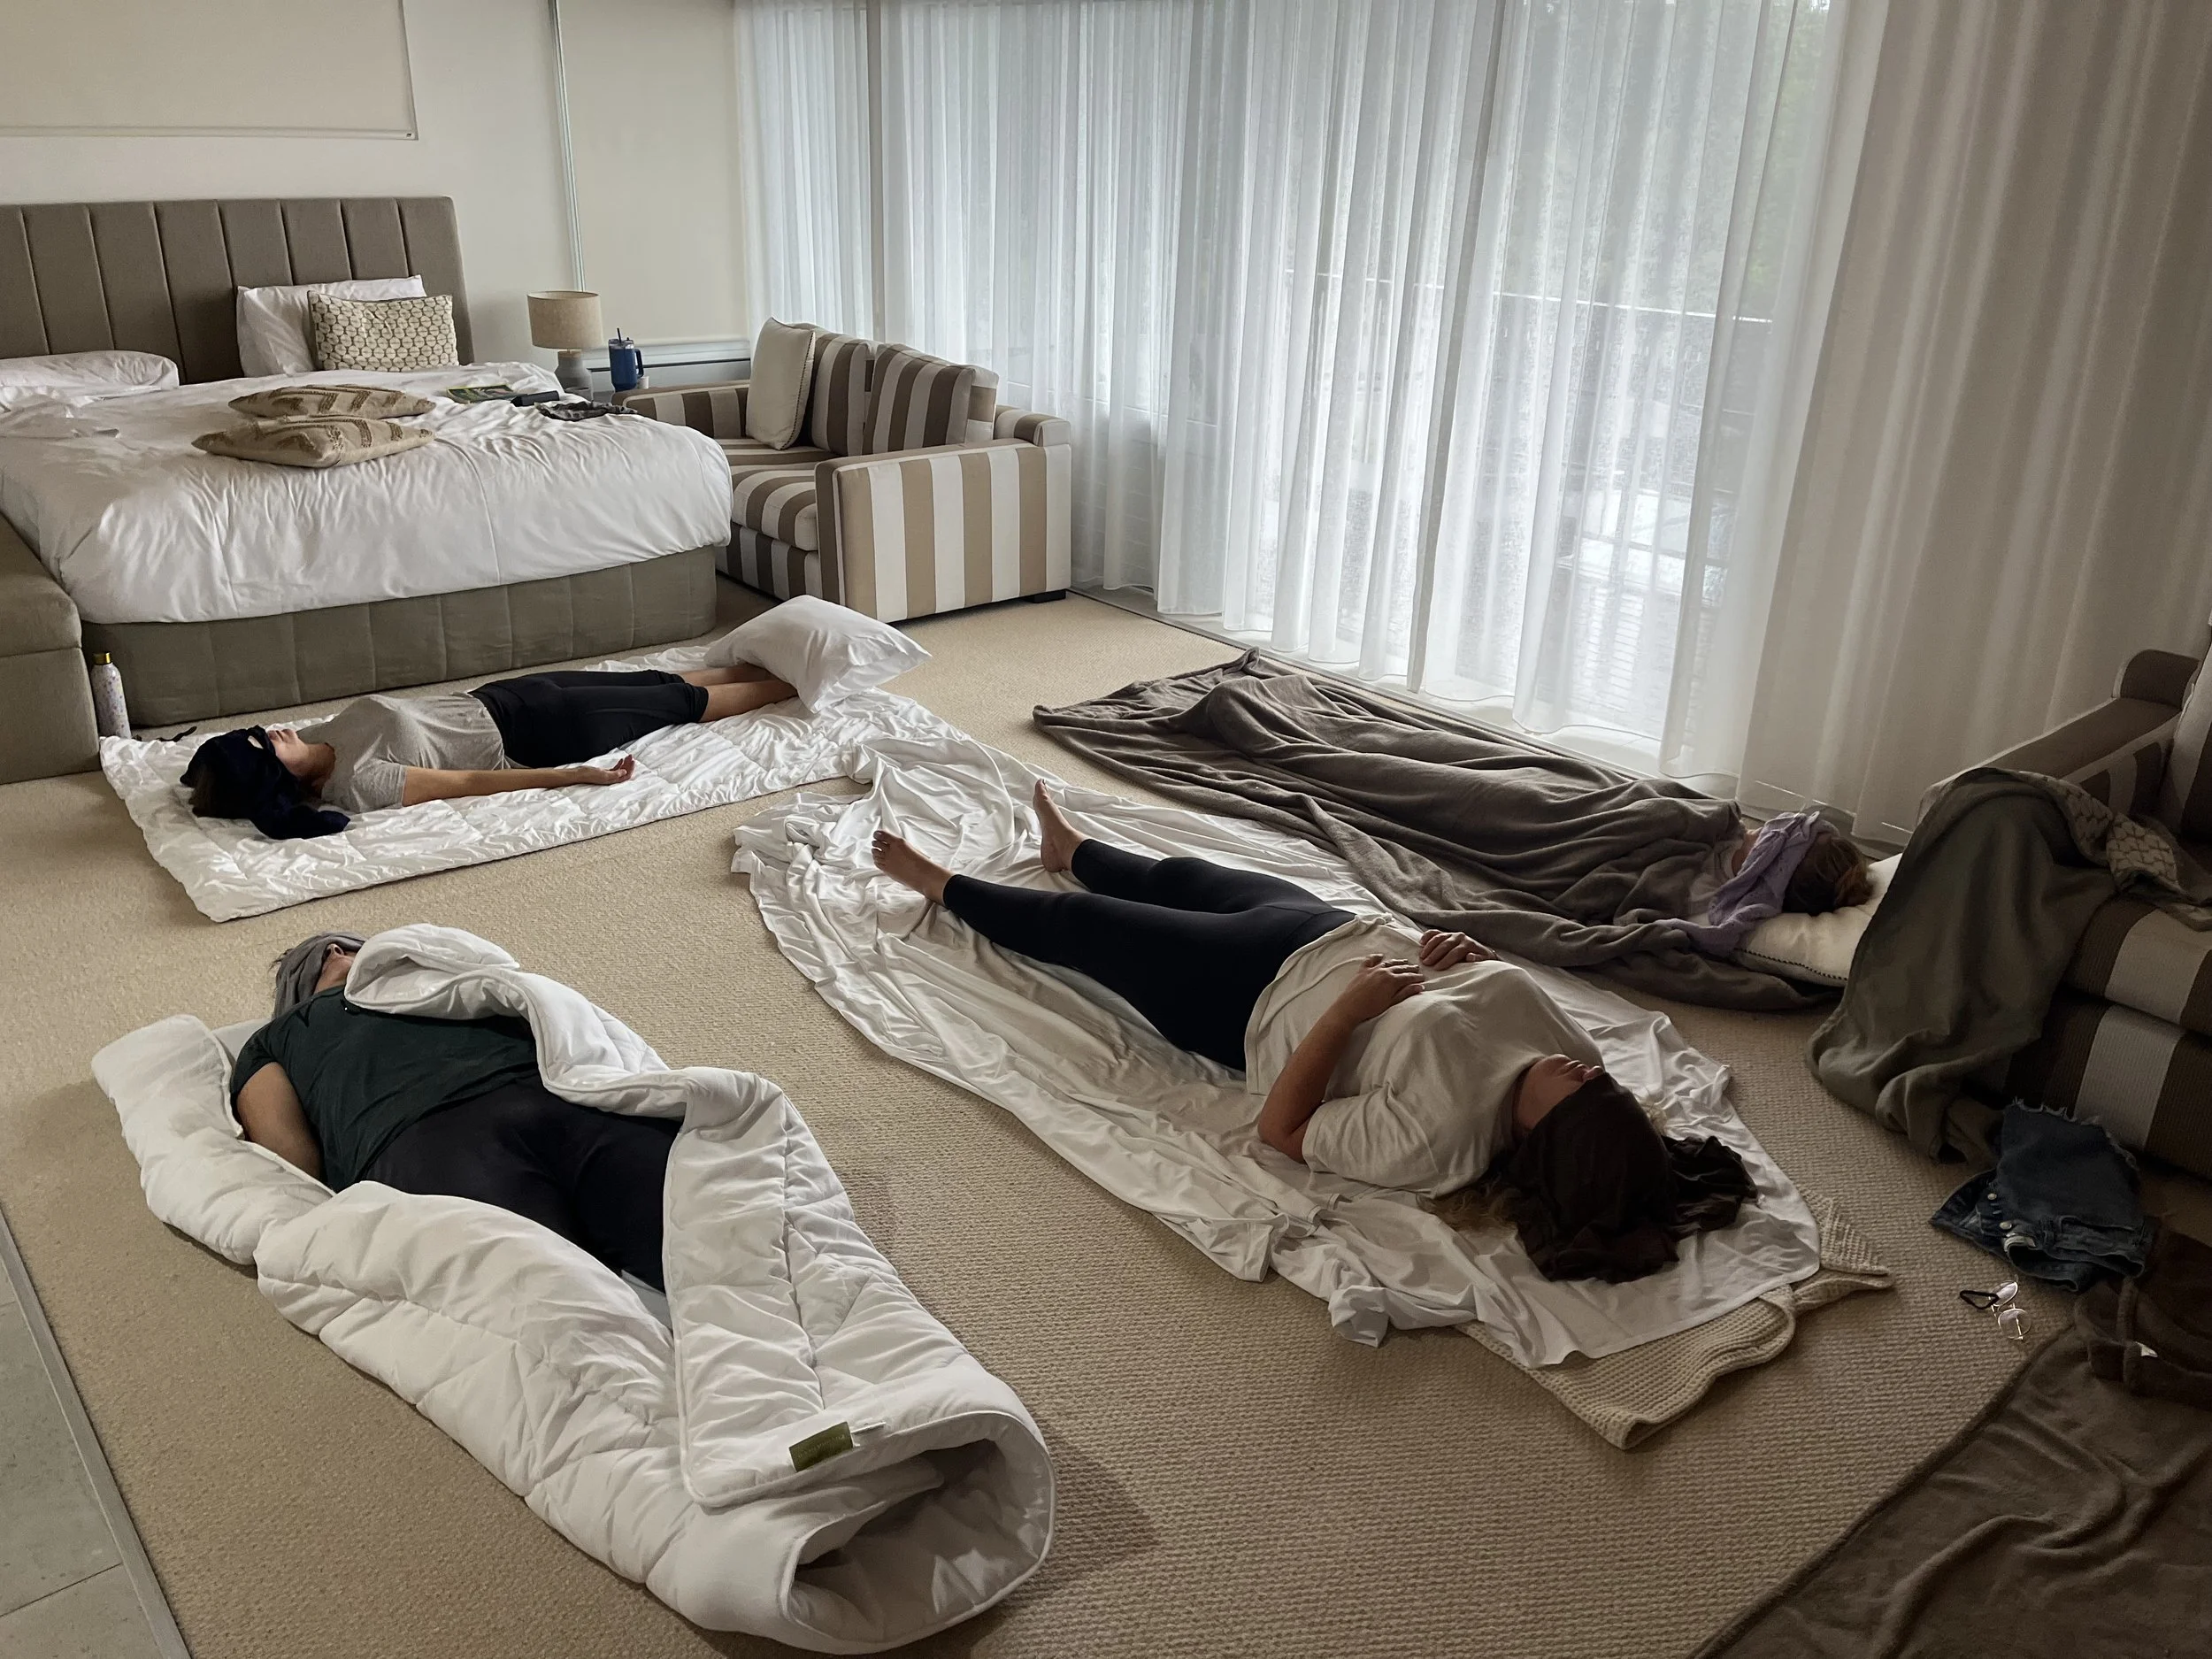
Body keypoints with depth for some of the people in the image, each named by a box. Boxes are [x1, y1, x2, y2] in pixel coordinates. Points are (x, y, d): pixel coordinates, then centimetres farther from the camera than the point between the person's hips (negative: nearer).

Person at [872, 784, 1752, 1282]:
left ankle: (942, 884, 46)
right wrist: (1472, 952, -21)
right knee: (1172, 875, 29)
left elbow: (1281, 1129, -29)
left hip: (1247, 994, -6)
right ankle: (1070, 847, 64)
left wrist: (1351, 1004, -35)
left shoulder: (1434, 1137, -40)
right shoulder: (1570, 1043, -23)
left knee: (1071, 922, 15)